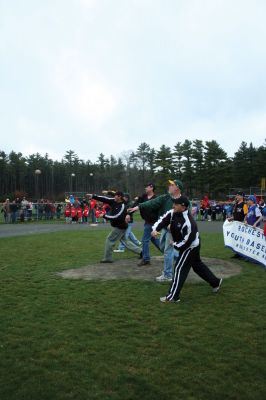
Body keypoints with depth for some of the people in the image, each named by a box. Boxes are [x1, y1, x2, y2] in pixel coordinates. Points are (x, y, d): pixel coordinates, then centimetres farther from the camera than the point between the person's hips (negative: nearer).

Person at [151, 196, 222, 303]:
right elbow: (163, 220, -11)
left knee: (180, 268, -7)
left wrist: (175, 245, -17)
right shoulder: (173, 213, -12)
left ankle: (172, 296, 0)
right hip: (187, 245, 9)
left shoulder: (188, 223, -35)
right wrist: (155, 229, -30)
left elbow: (187, 242, -31)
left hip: (190, 246, -9)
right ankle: (215, 282, 42)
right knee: (197, 265, 23)